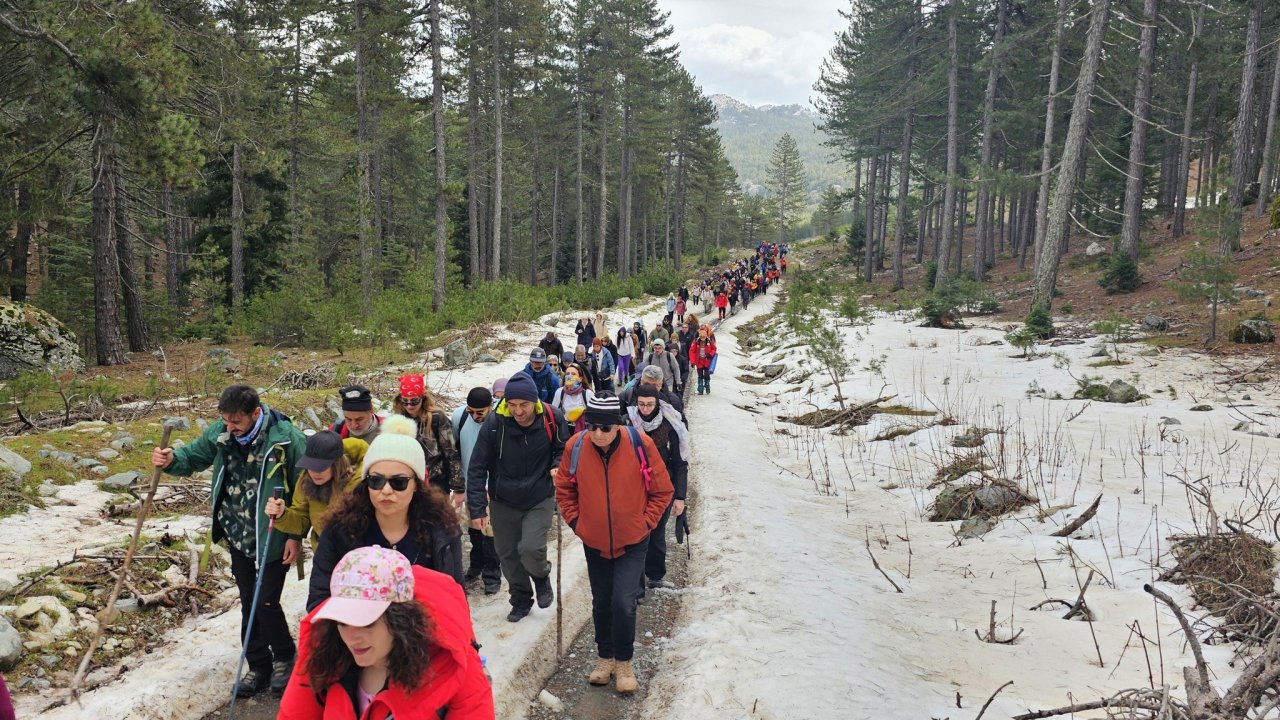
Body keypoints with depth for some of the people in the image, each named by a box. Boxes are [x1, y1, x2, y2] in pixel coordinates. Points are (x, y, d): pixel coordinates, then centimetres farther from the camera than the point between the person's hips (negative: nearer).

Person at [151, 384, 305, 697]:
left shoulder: (286, 437, -21)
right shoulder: (220, 432, -7)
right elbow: (193, 456, 8)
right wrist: (170, 460, -17)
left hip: (271, 539, -5)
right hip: (238, 536, 5)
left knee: (266, 602, -1)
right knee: (249, 602, 15)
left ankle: (284, 657, 25)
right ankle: (258, 667, 29)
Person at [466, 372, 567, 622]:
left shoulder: (552, 419, -16)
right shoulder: (494, 422, -20)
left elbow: (561, 450, 4)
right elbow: (477, 468, -13)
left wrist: (557, 467, -18)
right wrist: (477, 508, -16)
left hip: (540, 499, -1)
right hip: (503, 501, 1)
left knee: (531, 548, -17)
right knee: (507, 554, 12)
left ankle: (542, 577, 19)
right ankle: (521, 599, 37)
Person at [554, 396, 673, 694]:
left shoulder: (640, 445, -20)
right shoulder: (576, 446, -15)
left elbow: (662, 490, -6)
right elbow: (564, 488, 4)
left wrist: (645, 522, -8)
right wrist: (576, 521, -1)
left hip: (632, 543, -2)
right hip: (594, 543, 3)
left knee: (623, 602, -10)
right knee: (601, 603, 15)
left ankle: (624, 661, 12)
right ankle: (605, 657, 35)